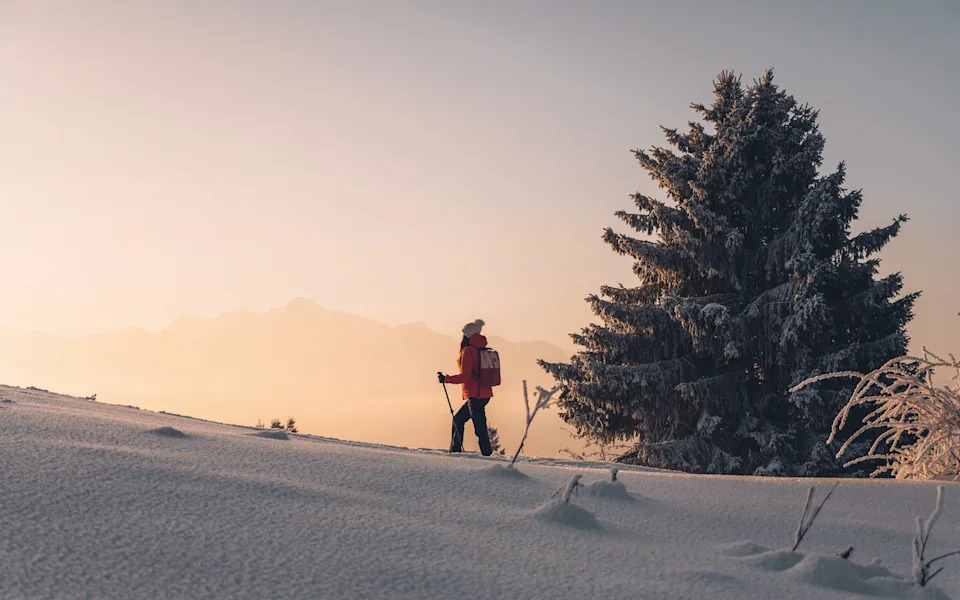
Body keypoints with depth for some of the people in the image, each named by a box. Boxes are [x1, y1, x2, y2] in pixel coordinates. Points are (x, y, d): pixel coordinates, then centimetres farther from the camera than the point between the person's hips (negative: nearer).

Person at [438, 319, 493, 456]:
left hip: (475, 395, -9)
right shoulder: (483, 350, 11)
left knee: (480, 427, -8)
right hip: (485, 393, 9)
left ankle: (487, 454, -10)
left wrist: (446, 379, -7)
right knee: (458, 419, 19)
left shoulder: (468, 350, -12)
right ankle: (455, 451, 24)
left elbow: (464, 376, -17)